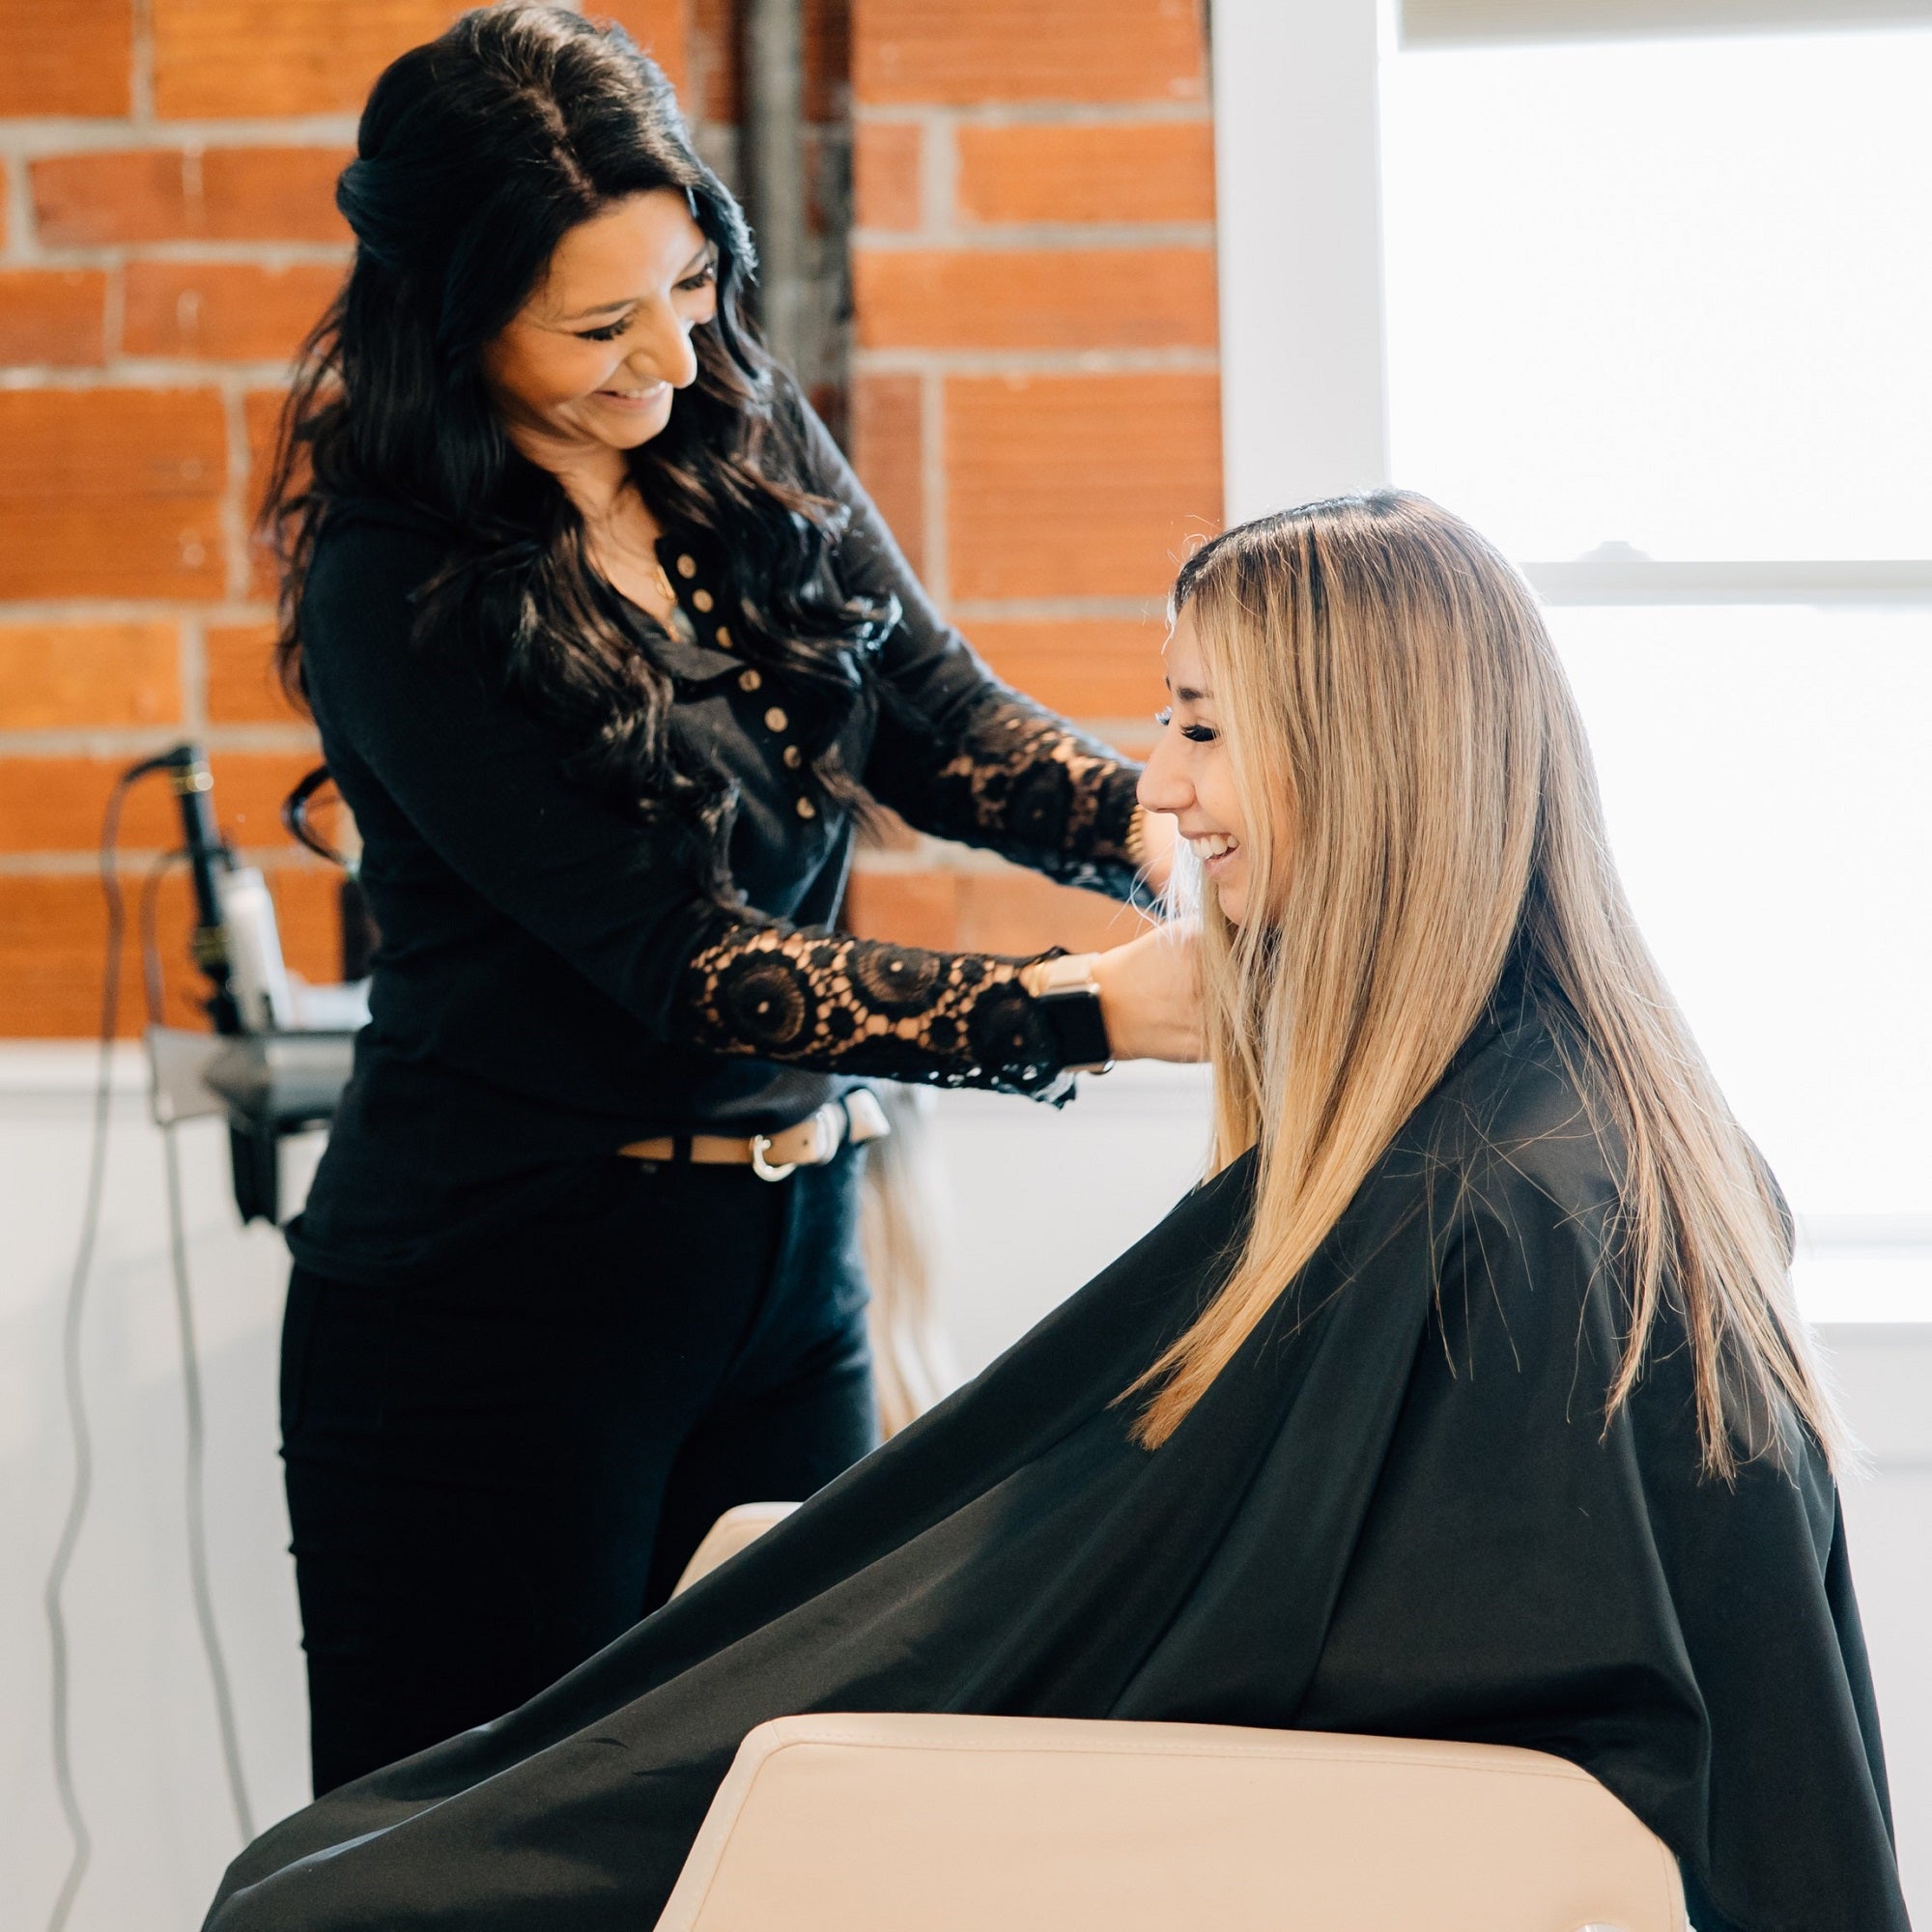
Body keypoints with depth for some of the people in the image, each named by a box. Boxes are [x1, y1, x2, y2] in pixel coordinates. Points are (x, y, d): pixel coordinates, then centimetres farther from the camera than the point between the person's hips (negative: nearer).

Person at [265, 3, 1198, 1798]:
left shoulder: (748, 443, 1)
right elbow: (673, 954, -20)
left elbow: (942, 720, 1)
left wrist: (1162, 826, -21)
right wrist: (1082, 1009, -26)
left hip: (786, 1252, 6)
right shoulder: (399, 594, -17)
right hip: (492, 1296, -6)